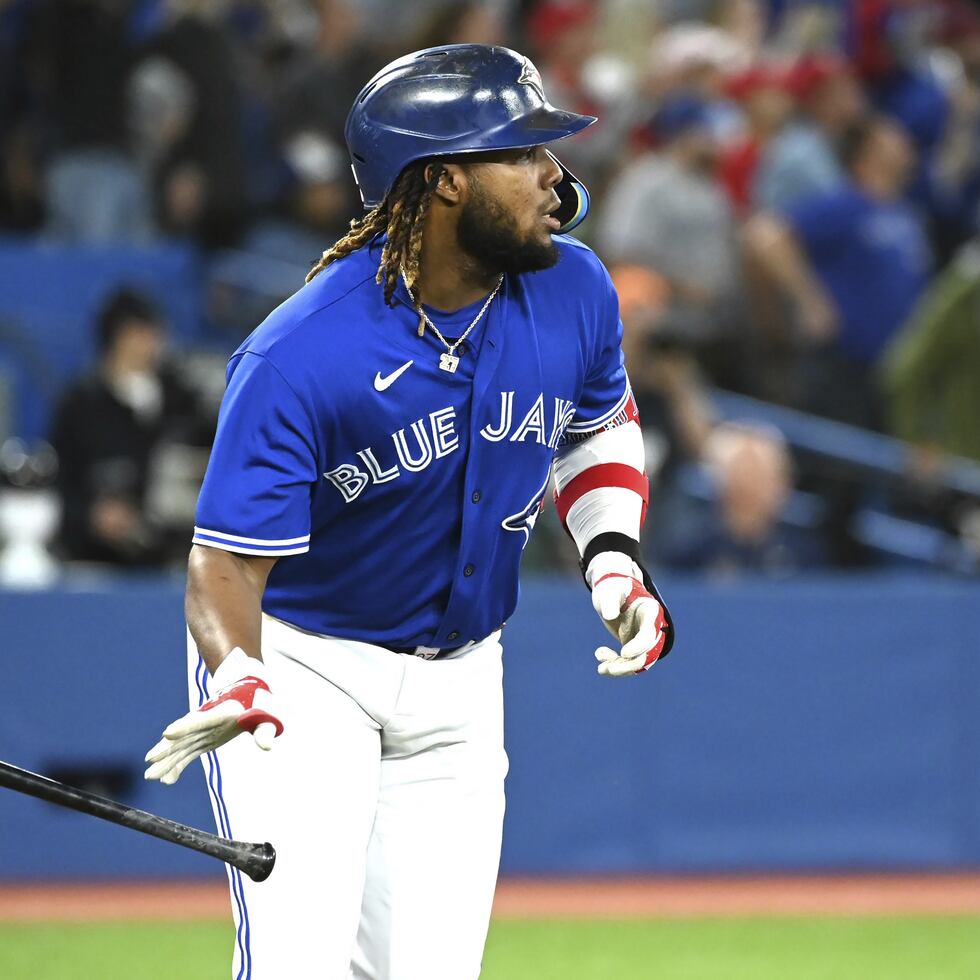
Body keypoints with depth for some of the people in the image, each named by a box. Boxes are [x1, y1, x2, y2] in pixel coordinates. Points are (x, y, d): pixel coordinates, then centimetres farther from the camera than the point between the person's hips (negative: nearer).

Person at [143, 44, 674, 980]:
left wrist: (613, 560, -3)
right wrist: (235, 678, -46)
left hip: (458, 682, 5)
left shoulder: (571, 290, -8)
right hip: (303, 669, -5)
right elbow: (227, 559, -26)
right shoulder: (299, 359, -27)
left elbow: (599, 427, 14)